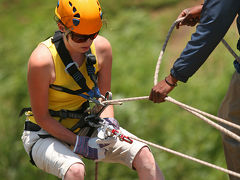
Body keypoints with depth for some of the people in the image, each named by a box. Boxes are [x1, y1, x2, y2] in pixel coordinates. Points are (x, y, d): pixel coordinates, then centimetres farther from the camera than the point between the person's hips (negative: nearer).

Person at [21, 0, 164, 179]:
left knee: (143, 155, -14)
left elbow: (104, 97, 3)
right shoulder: (41, 60, -26)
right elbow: (41, 117, -17)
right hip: (46, 135, -5)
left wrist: (108, 122, -18)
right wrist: (79, 143, -22)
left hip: (85, 126, 5)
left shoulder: (102, 47, -10)